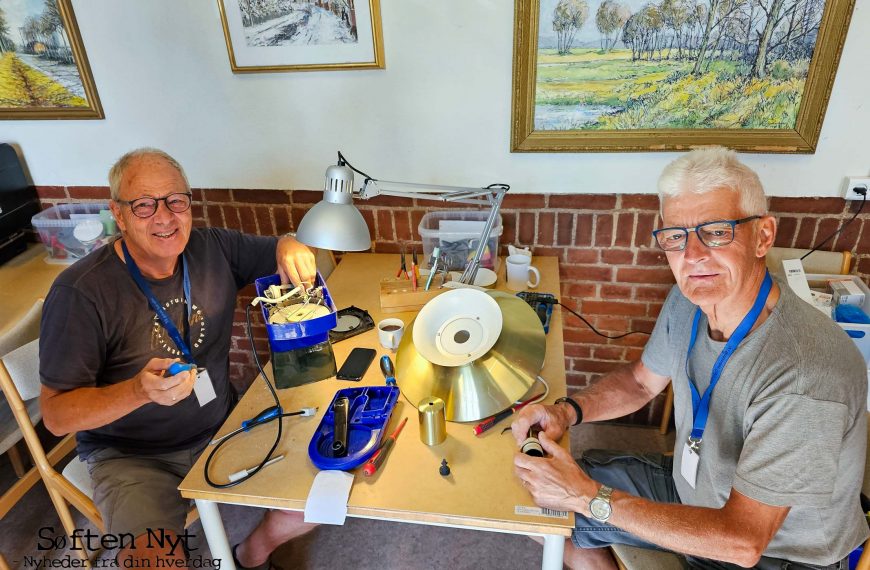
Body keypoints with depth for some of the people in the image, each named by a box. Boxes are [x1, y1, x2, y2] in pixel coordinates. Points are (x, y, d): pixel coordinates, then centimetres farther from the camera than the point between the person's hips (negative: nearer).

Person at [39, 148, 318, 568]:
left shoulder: (211, 249, -4)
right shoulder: (81, 293, -19)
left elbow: (278, 251, 7)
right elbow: (56, 415, -15)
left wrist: (289, 248, -19)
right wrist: (140, 391, -34)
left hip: (224, 425, 5)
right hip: (133, 456, -4)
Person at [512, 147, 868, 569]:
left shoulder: (807, 376, -34)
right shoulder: (689, 302, -12)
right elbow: (641, 380, 5)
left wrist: (590, 497, -31)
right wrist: (567, 411, -14)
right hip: (693, 494, 6)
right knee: (548, 505, 7)